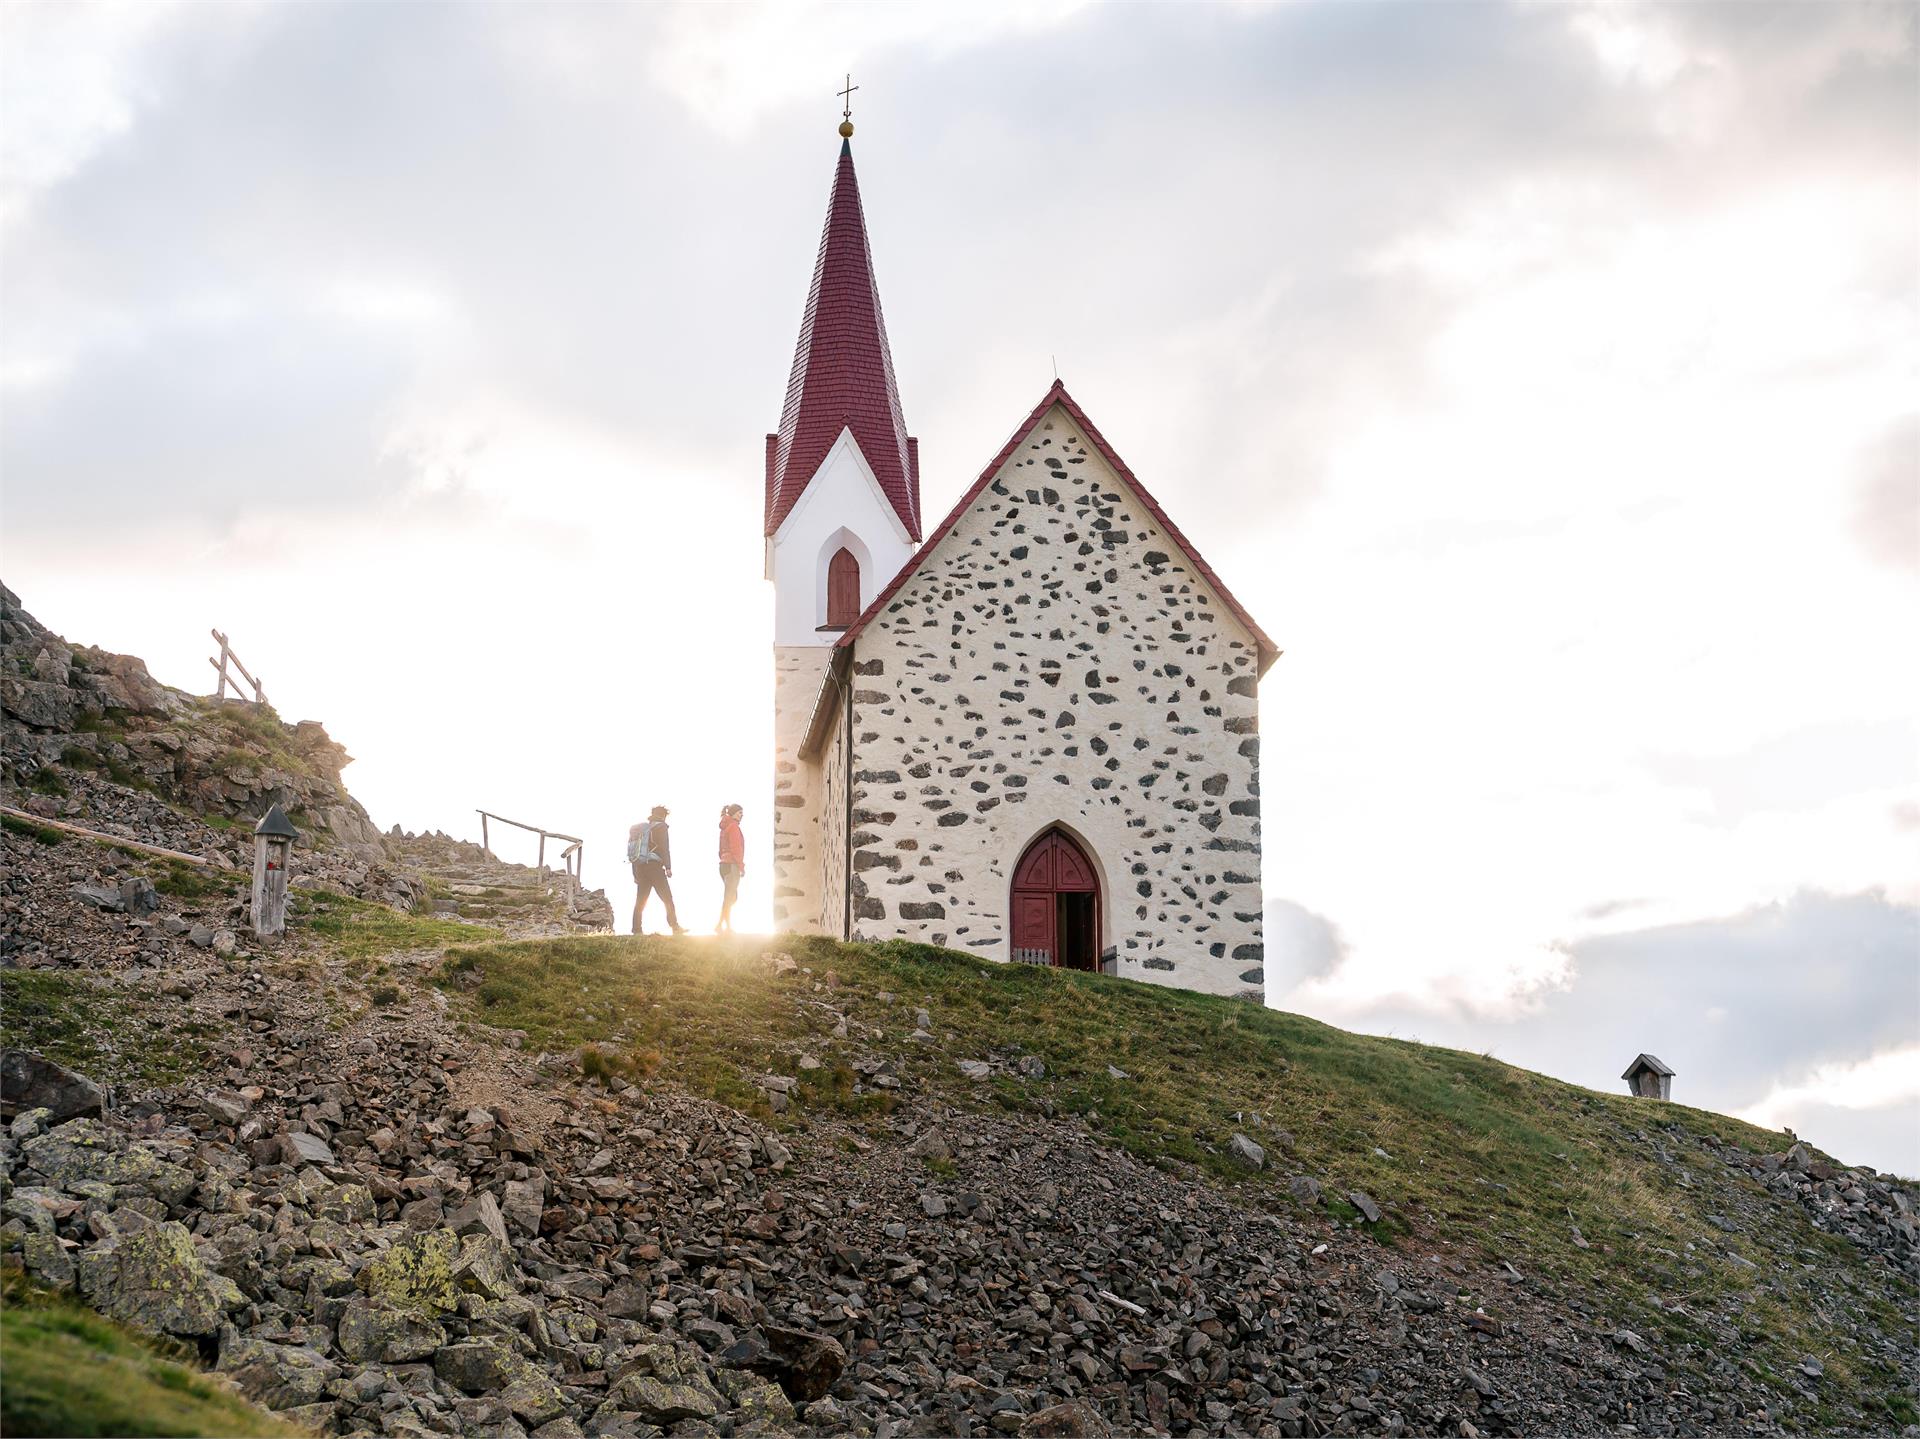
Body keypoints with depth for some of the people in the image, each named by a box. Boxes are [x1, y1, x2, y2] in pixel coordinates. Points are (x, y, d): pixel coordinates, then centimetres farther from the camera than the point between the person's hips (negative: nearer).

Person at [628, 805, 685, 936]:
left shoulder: (641, 829, 21)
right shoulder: (660, 827, 1)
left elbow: (634, 853, 20)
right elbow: (664, 848, -11)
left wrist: (635, 874, 20)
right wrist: (668, 867, -14)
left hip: (639, 867, 7)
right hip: (654, 866, -7)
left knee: (640, 901, 7)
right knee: (667, 900, -5)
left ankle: (636, 930, 1)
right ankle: (675, 928, -10)